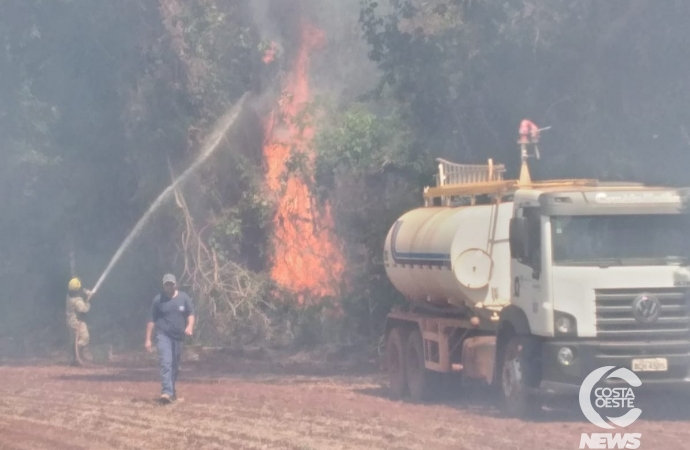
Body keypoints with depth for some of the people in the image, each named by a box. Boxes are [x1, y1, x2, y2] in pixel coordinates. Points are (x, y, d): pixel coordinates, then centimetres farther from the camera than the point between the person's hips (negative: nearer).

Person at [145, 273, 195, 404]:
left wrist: (190, 326, -17)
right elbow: (152, 320, 2)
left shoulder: (184, 298, 4)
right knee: (165, 363, -18)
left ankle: (172, 390, 29)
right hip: (163, 335, -3)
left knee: (175, 365, 12)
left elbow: (191, 313, 5)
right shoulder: (158, 300, 0)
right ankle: (167, 392, -28)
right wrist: (148, 339, -1)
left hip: (178, 336, 3)